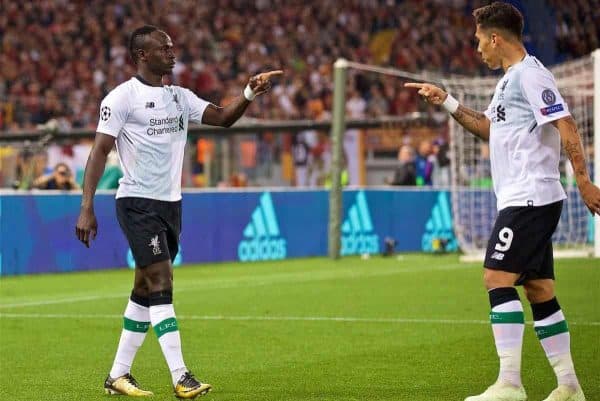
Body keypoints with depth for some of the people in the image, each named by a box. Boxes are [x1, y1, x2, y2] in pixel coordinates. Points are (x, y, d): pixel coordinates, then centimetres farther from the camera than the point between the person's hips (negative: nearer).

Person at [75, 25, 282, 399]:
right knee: (161, 284, -14)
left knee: (145, 290, 10)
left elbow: (223, 117, 4)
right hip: (138, 203, -7)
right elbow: (100, 151, -10)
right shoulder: (122, 97, -8)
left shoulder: (180, 97, 12)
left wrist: (250, 93, -15)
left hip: (171, 203, 7)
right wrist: (87, 208, -17)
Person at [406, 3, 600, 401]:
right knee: (540, 292, 9)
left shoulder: (530, 73, -11)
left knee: (498, 279, -14)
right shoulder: (510, 79, 19)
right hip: (523, 200, 10)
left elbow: (566, 125, -18)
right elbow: (489, 128, 32)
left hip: (531, 198, -10)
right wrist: (446, 102, 23)